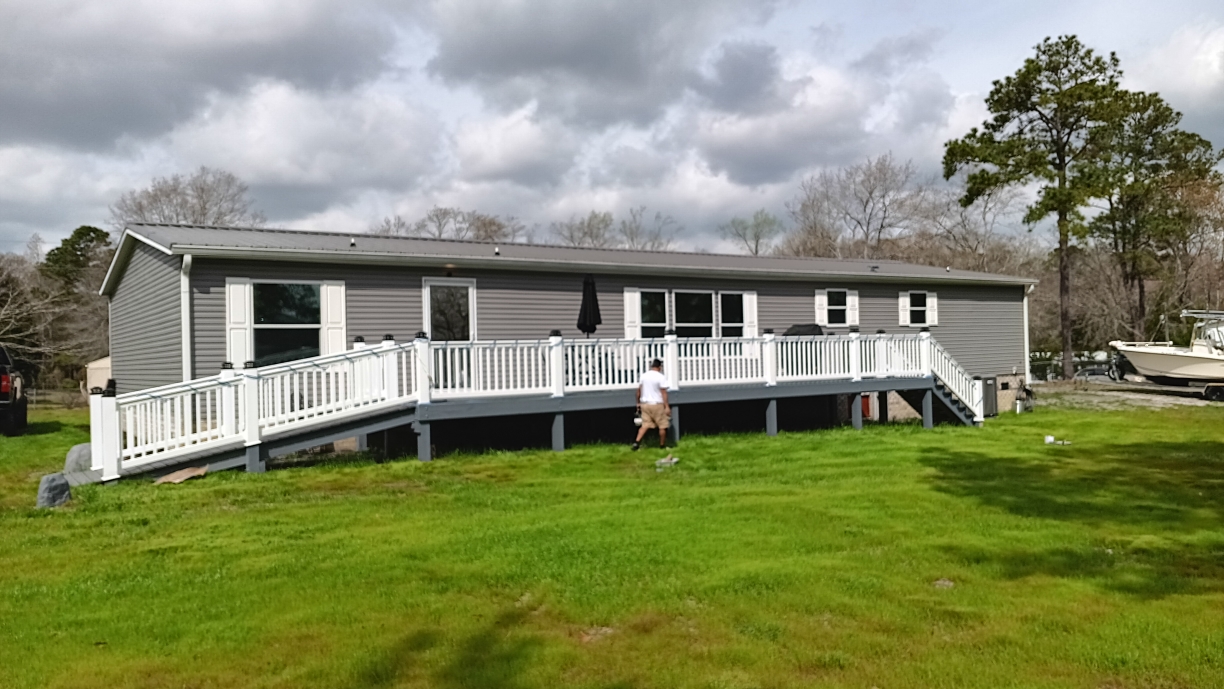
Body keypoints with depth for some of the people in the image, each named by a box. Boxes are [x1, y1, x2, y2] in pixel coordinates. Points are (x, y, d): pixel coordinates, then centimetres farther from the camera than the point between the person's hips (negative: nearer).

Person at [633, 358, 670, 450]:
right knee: (662, 426, 8)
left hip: (644, 404, 5)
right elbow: (663, 392, -14)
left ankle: (637, 442, -9)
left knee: (645, 425, 6)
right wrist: (667, 406, -13)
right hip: (657, 405, -5)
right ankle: (662, 445, 15)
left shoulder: (643, 376, 6)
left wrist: (638, 402, 22)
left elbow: (639, 390, 10)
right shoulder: (661, 377, -10)